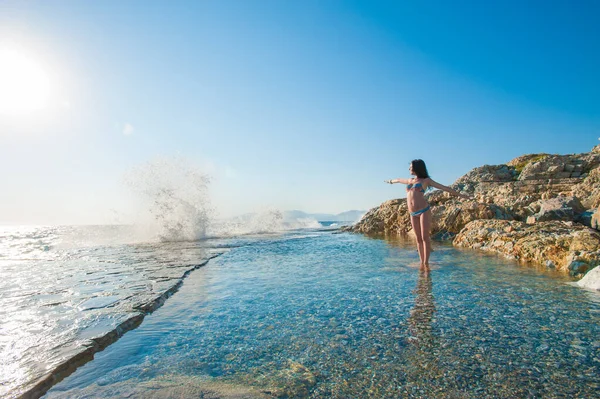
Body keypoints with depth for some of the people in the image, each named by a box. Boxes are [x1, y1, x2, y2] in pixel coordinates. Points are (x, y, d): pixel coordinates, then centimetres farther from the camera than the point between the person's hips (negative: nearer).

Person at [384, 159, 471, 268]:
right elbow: (399, 180, 40)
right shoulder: (410, 180, 19)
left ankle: (426, 263, 0)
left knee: (425, 237, -5)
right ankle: (421, 262, 10)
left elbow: (445, 188, 7)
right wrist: (391, 181, 59)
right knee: (418, 238, 5)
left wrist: (460, 195, 5)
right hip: (413, 214, 5)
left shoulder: (426, 180, 6)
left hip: (424, 211, -4)